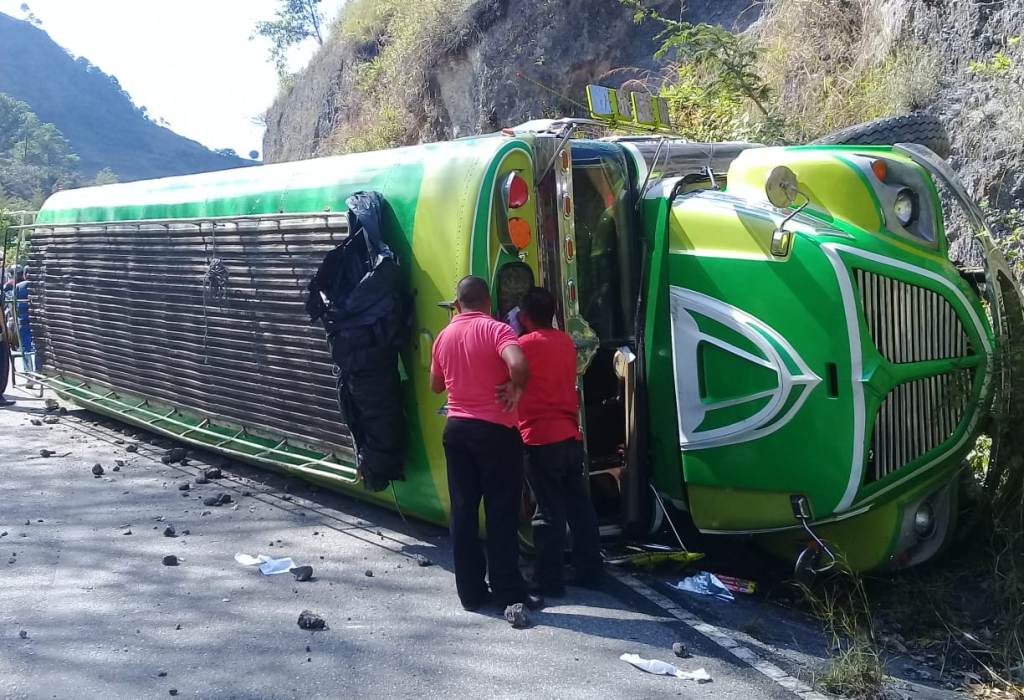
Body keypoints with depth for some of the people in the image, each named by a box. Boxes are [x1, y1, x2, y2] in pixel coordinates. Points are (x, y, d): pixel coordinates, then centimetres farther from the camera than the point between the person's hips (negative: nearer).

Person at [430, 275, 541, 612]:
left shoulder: (444, 337, 8)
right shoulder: (496, 329, -10)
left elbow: (436, 385, 21)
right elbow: (518, 364, -30)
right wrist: (516, 387, -12)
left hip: (456, 429, 5)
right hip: (495, 430, -5)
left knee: (463, 510, 8)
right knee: (501, 512, 1)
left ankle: (470, 591, 12)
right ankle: (509, 592, 6)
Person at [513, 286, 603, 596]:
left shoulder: (524, 344, -10)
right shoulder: (566, 342, 9)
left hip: (540, 441, -6)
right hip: (571, 436, 6)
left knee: (549, 512, -2)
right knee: (580, 506, 12)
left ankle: (549, 581, 3)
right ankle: (589, 572, 20)